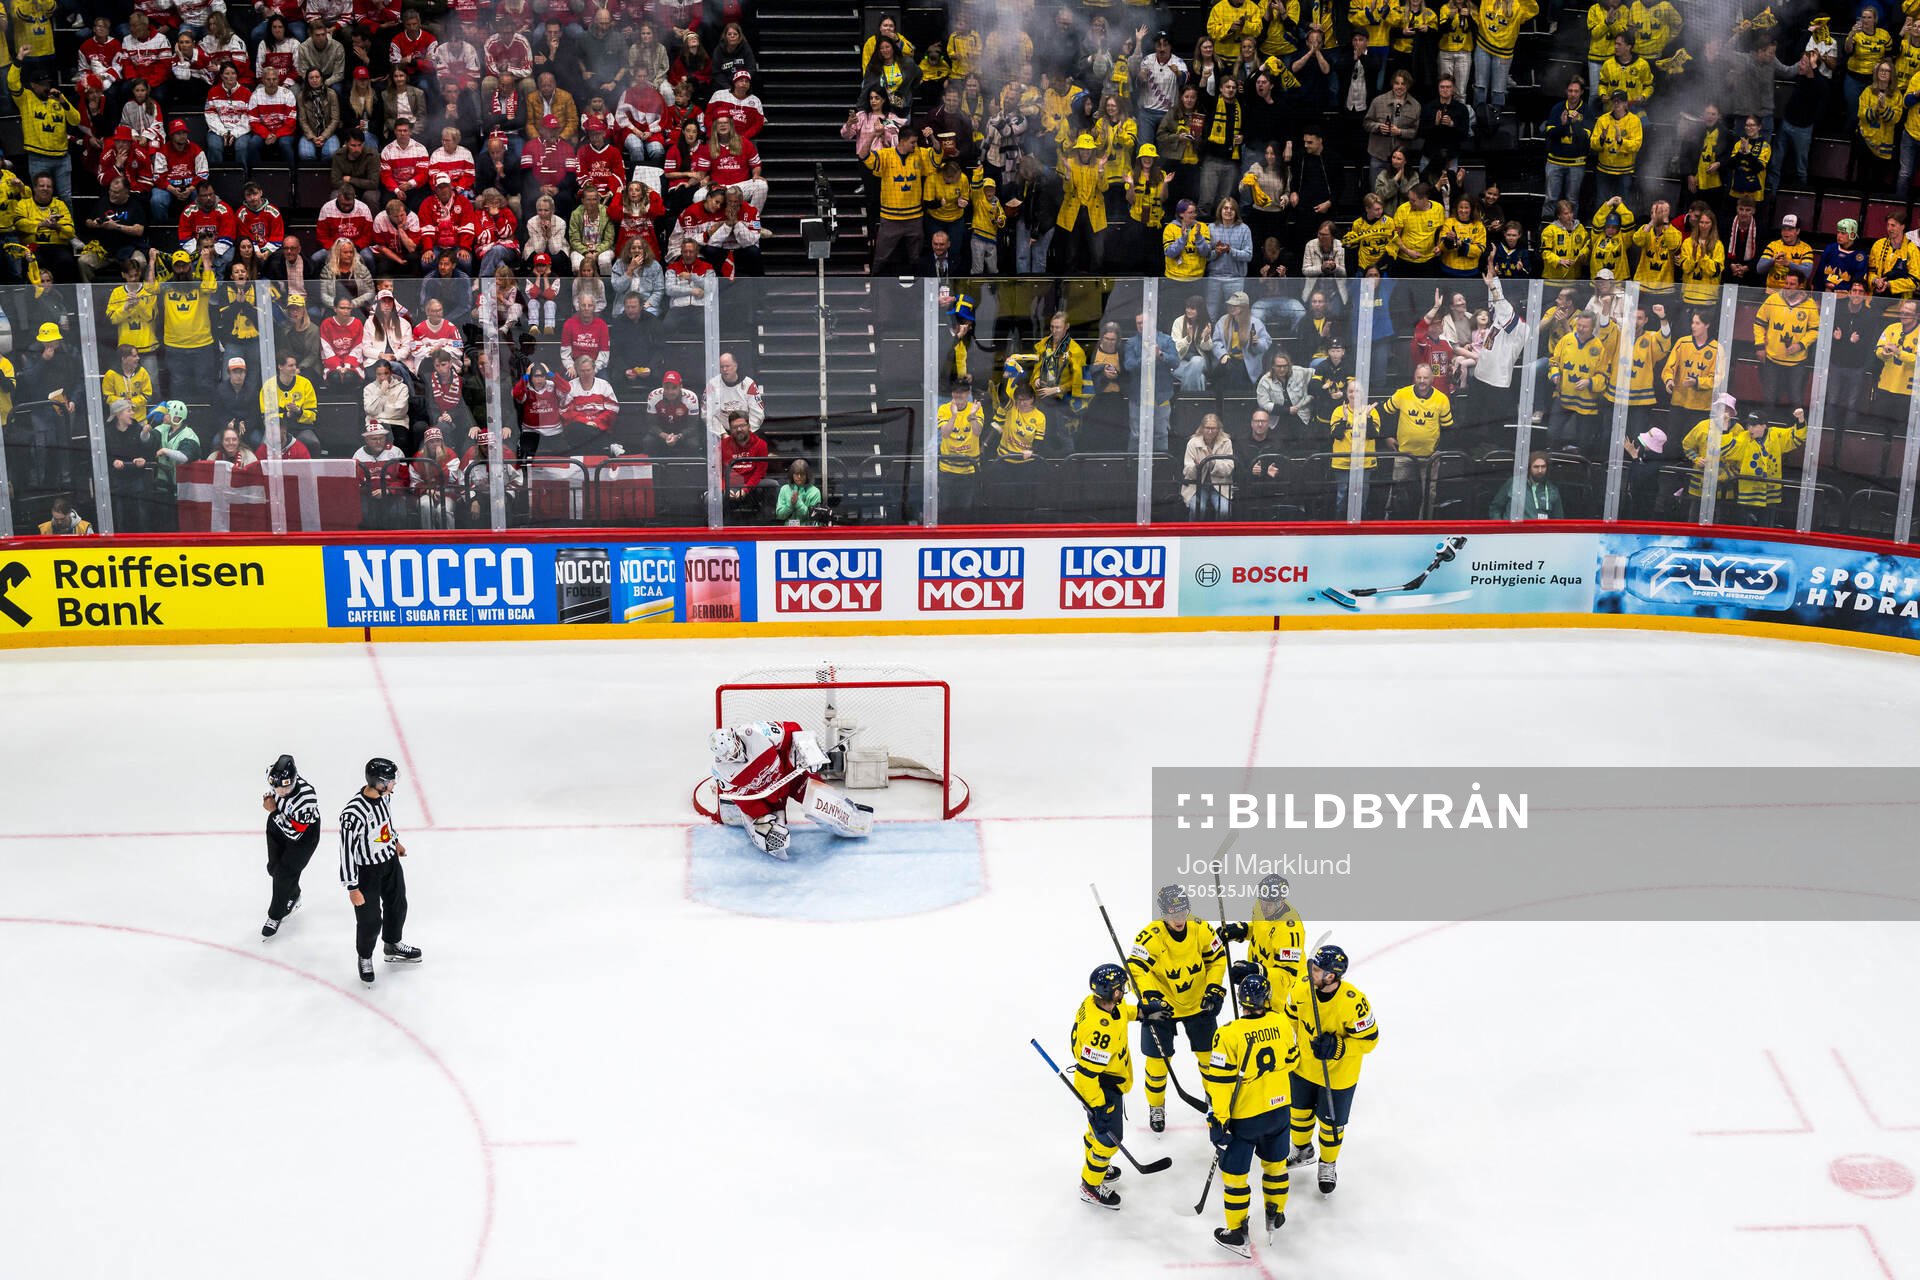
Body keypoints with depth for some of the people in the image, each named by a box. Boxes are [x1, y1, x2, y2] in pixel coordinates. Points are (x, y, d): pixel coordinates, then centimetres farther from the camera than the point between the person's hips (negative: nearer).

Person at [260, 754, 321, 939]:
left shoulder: (306, 797, -43)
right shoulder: (273, 773, -27)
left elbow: (295, 832, -33)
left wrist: (273, 811, -32)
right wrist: (269, 798, 0)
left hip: (303, 834, -6)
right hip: (278, 823, 6)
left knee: (285, 874, -2)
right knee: (274, 867, 17)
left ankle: (275, 916, 22)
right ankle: (292, 898, 46)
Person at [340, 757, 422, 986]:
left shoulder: (383, 794, -13)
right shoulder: (354, 813, -36)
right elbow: (347, 850, -27)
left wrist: (396, 841, 26)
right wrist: (352, 888, -22)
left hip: (390, 860, 8)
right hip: (366, 870, -7)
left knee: (397, 905, 25)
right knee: (370, 920, 8)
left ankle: (393, 946, 51)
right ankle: (365, 958, 37)